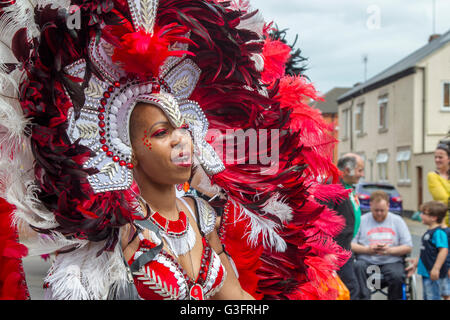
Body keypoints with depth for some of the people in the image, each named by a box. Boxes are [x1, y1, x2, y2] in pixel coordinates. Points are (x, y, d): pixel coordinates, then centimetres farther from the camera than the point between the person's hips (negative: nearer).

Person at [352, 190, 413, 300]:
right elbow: (350, 245, 1)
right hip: (366, 261, 0)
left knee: (397, 276, -32)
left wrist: (390, 250, -9)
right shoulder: (362, 220, 10)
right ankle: (362, 298, -27)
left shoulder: (397, 220, 14)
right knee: (357, 268, -34)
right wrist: (368, 249, -14)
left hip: (391, 261, 0)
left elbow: (408, 247, 8)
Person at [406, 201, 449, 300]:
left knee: (432, 297, -2)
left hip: (434, 274, -10)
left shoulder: (439, 232, -18)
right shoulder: (429, 232, 12)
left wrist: (436, 269, -27)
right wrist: (415, 264, 23)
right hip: (426, 273, 10)